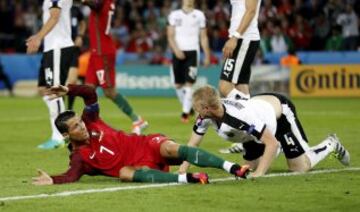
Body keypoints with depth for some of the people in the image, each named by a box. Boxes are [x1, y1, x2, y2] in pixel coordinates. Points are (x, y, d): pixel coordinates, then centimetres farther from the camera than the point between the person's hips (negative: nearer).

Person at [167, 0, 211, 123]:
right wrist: (176, 50, -14)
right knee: (178, 84, 5)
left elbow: (203, 37, 11)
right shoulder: (174, 15, 7)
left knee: (189, 83, -12)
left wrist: (207, 55, 6)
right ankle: (188, 107, 25)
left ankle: (185, 113, -12)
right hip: (178, 52, 2)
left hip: (192, 52, -1)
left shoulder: (199, 15, 8)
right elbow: (170, 36, 3)